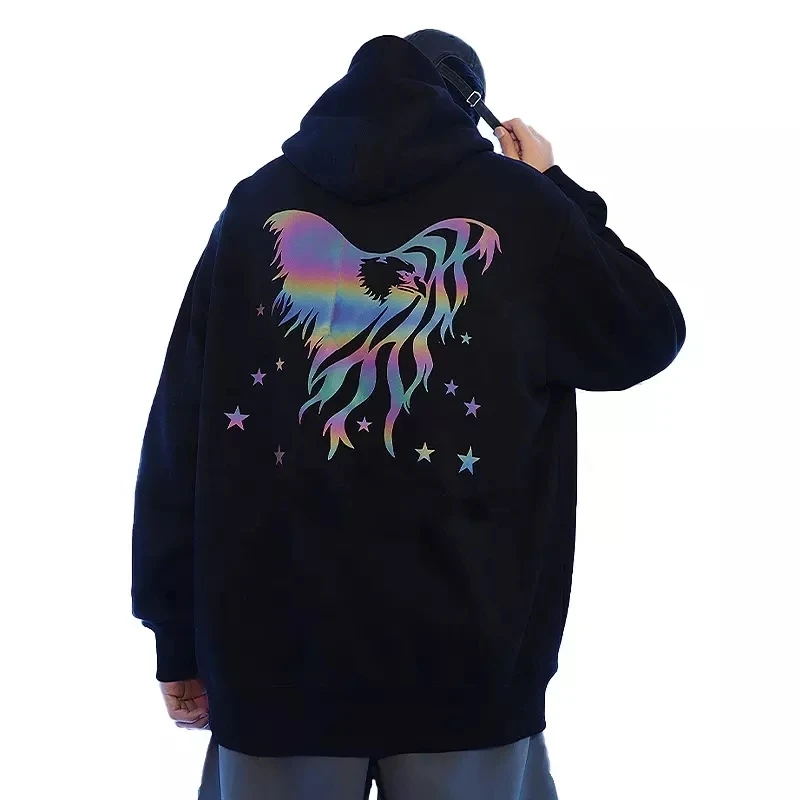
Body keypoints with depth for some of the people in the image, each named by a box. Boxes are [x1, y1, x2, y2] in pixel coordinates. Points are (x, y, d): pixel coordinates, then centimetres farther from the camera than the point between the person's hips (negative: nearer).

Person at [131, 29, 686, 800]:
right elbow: (649, 336, 13)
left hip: (274, 647, 2)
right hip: (467, 657, -1)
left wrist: (178, 636, 9)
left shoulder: (256, 201, 4)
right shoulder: (514, 203, -1)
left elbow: (180, 428, 2)